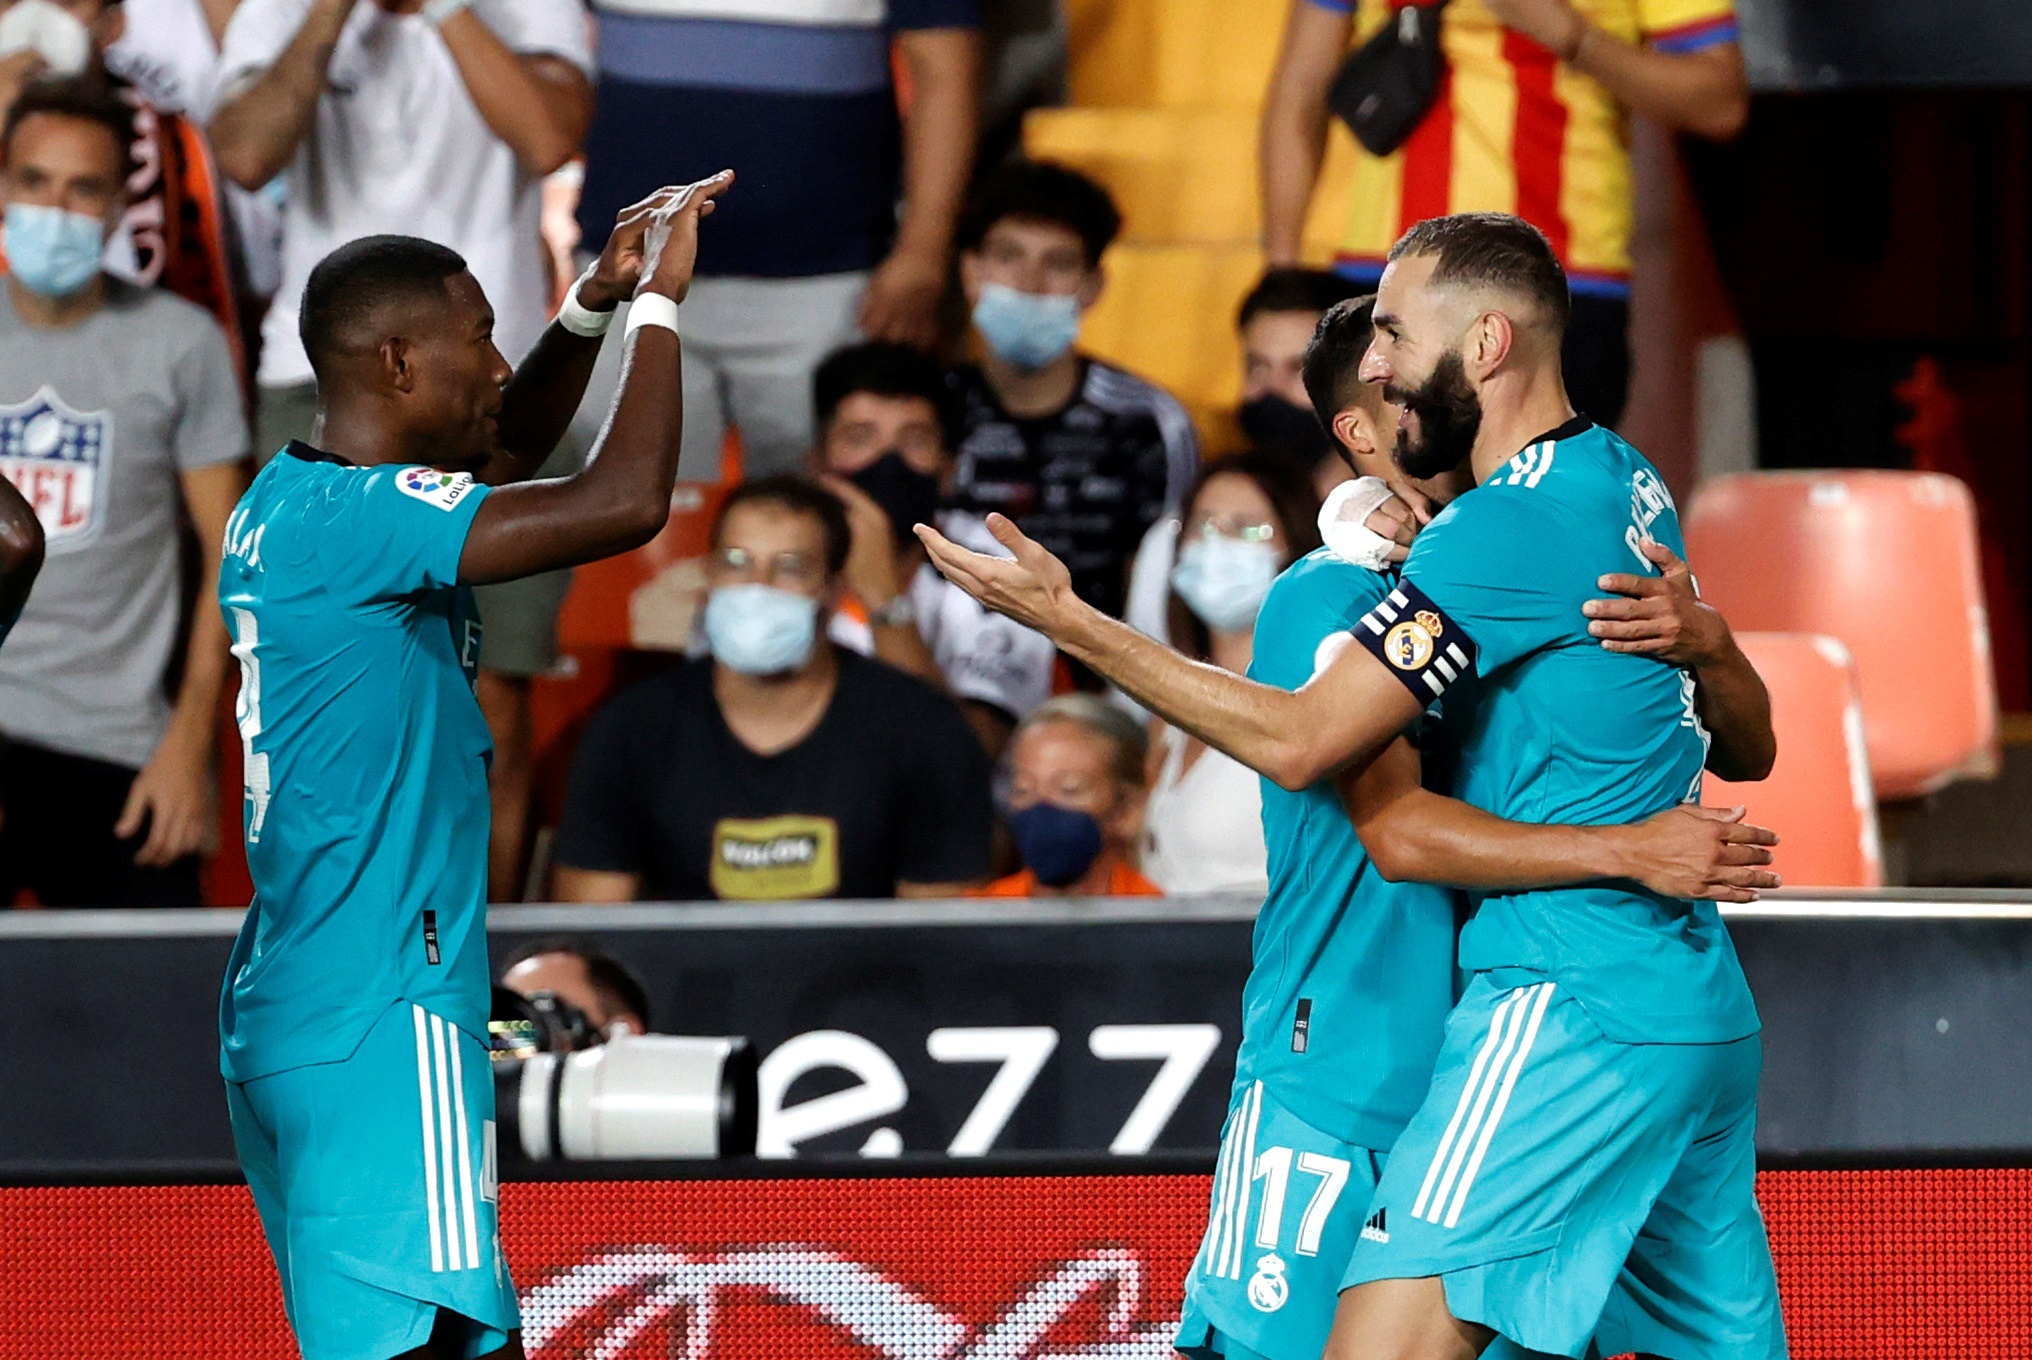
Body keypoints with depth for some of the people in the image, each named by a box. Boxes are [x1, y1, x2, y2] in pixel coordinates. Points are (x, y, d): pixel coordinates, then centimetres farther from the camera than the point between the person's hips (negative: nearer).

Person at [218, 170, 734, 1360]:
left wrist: (597, 303, 18)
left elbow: (512, 456, 32)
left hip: (299, 1013, 10)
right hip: (379, 1024, -10)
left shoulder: (297, 503, 14)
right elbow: (625, 505, -23)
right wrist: (659, 302, -9)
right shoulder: (349, 517, -16)